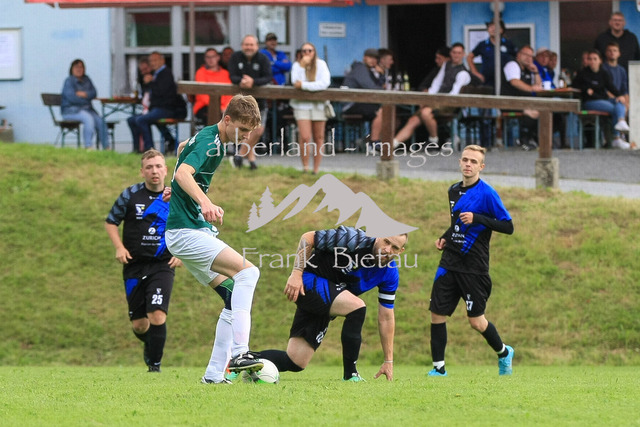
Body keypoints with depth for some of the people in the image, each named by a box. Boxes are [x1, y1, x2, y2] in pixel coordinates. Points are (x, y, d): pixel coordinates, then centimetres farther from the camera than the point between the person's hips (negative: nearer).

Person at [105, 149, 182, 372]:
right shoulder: (130, 195, -1)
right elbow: (110, 222, 7)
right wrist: (119, 247, -8)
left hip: (162, 266, -1)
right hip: (135, 266, 1)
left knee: (157, 315, -19)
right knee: (139, 325, 4)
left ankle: (155, 364, -4)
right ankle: (150, 346, 39)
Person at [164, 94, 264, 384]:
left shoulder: (210, 138, 13)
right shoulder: (209, 143, -17)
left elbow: (182, 148, 35)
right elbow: (183, 173, -36)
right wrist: (205, 202, -52)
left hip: (199, 231, 10)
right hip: (186, 232, -10)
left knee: (235, 300, 5)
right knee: (247, 271, -22)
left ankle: (214, 375, 4)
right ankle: (238, 353, -27)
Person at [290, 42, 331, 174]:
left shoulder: (321, 64, -2)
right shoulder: (297, 65, 1)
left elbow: (325, 83, -16)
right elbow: (295, 83, -14)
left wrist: (303, 85, -18)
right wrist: (302, 66, -20)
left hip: (318, 105, 1)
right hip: (302, 105, -1)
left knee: (319, 138, 4)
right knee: (305, 138, -13)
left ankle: (316, 169, 13)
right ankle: (305, 167, -1)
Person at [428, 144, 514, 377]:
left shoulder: (487, 194, -10)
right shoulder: (454, 191, 11)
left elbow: (508, 226, -13)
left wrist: (477, 218, -22)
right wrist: (444, 238, 10)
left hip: (474, 268, -6)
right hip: (449, 262, 6)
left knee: (476, 321, -1)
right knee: (437, 313, -2)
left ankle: (503, 352, 26)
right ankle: (438, 367, 6)